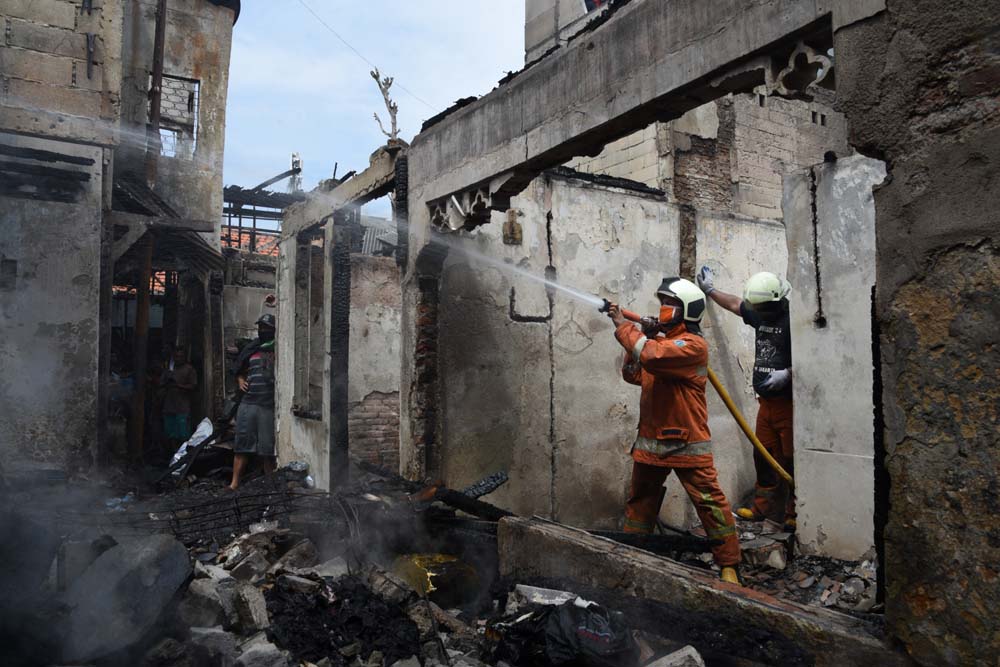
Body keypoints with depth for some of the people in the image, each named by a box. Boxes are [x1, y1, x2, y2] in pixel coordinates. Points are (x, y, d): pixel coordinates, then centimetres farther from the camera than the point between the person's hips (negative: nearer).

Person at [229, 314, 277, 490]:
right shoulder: (250, 349, 14)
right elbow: (239, 370, 28)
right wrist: (241, 381, 9)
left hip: (270, 405, -3)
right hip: (248, 403, 3)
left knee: (268, 449, 3)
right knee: (242, 444, 3)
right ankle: (234, 483, 7)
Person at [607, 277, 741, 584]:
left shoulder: (693, 344, -16)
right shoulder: (660, 339, 12)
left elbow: (651, 355, -32)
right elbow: (633, 375, 9)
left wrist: (623, 326, -19)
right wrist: (644, 336, -2)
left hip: (686, 442, -8)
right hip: (650, 438, 8)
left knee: (710, 501, -1)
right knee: (640, 500, 18)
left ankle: (729, 565, 13)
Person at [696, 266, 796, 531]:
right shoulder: (759, 315, 10)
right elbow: (735, 304, 27)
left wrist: (788, 373, -25)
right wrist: (710, 290, 33)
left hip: (788, 401, -8)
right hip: (766, 400, 8)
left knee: (791, 459, -3)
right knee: (763, 455, 13)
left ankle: (794, 513, 7)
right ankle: (763, 507, 23)